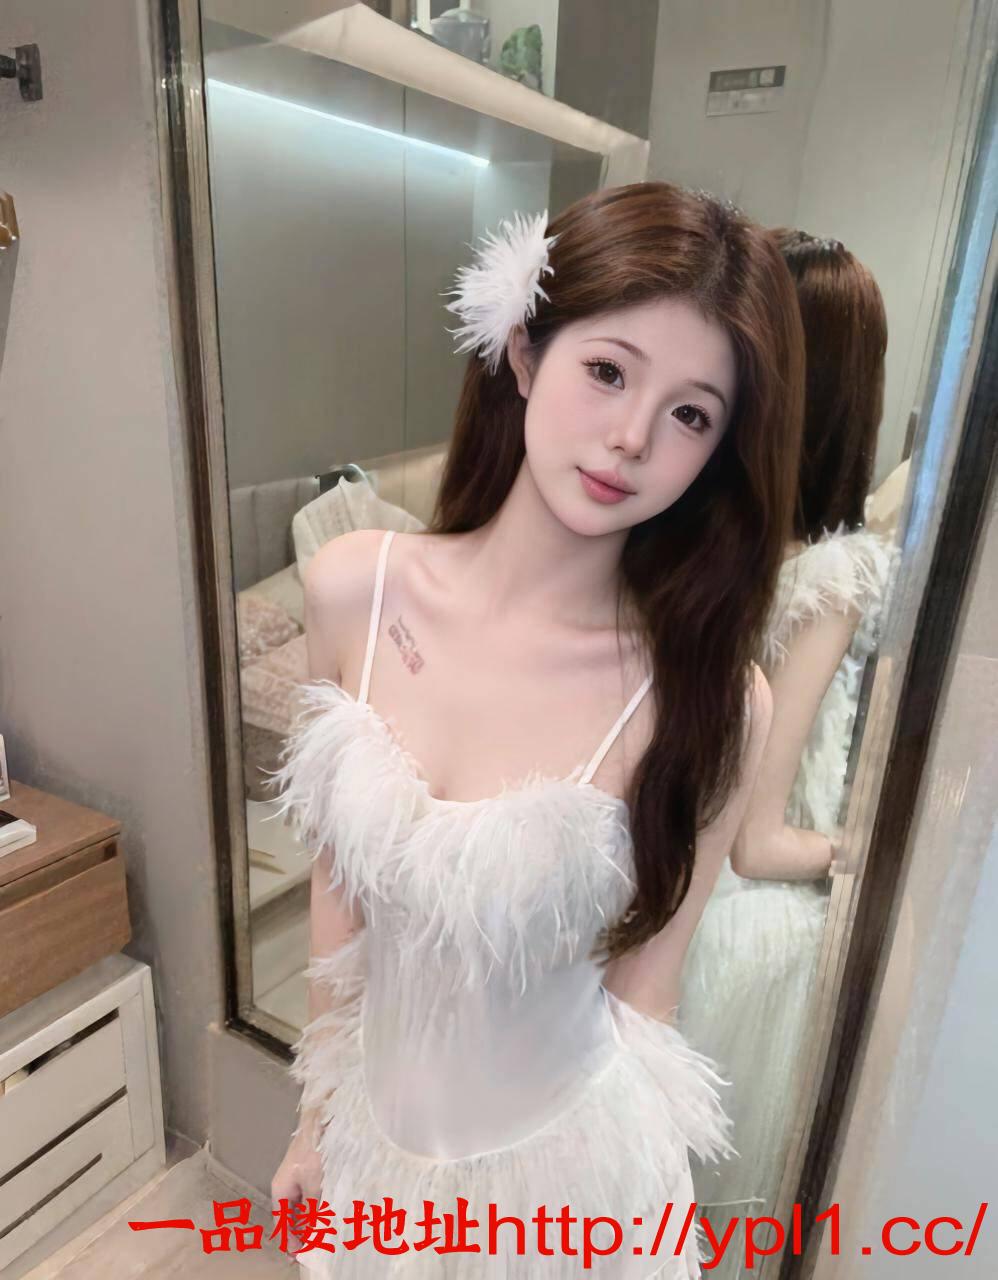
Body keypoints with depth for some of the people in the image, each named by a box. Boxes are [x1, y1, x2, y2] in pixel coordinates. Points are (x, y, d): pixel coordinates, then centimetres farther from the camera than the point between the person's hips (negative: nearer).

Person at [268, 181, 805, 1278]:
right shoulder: (352, 588, -16)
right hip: (376, 1133, 3)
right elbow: (337, 881, -5)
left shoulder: (707, 700, -24)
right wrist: (320, 1117, 6)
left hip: (559, 1167, -2)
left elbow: (642, 995, -12)